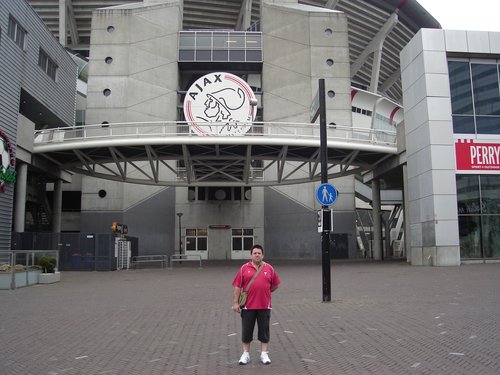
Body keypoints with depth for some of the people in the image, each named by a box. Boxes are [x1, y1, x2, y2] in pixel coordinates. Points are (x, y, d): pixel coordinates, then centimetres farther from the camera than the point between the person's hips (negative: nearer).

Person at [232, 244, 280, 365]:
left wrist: (264, 292, 8)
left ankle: (264, 354, 19)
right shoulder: (244, 268, 0)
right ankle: (246, 354, 21)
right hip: (248, 305, 0)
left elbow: (275, 285, 13)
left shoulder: (269, 268, 3)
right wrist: (235, 303, -5)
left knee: (264, 330, 7)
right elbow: (237, 287, -1)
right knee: (246, 331, 8)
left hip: (264, 306, 1)